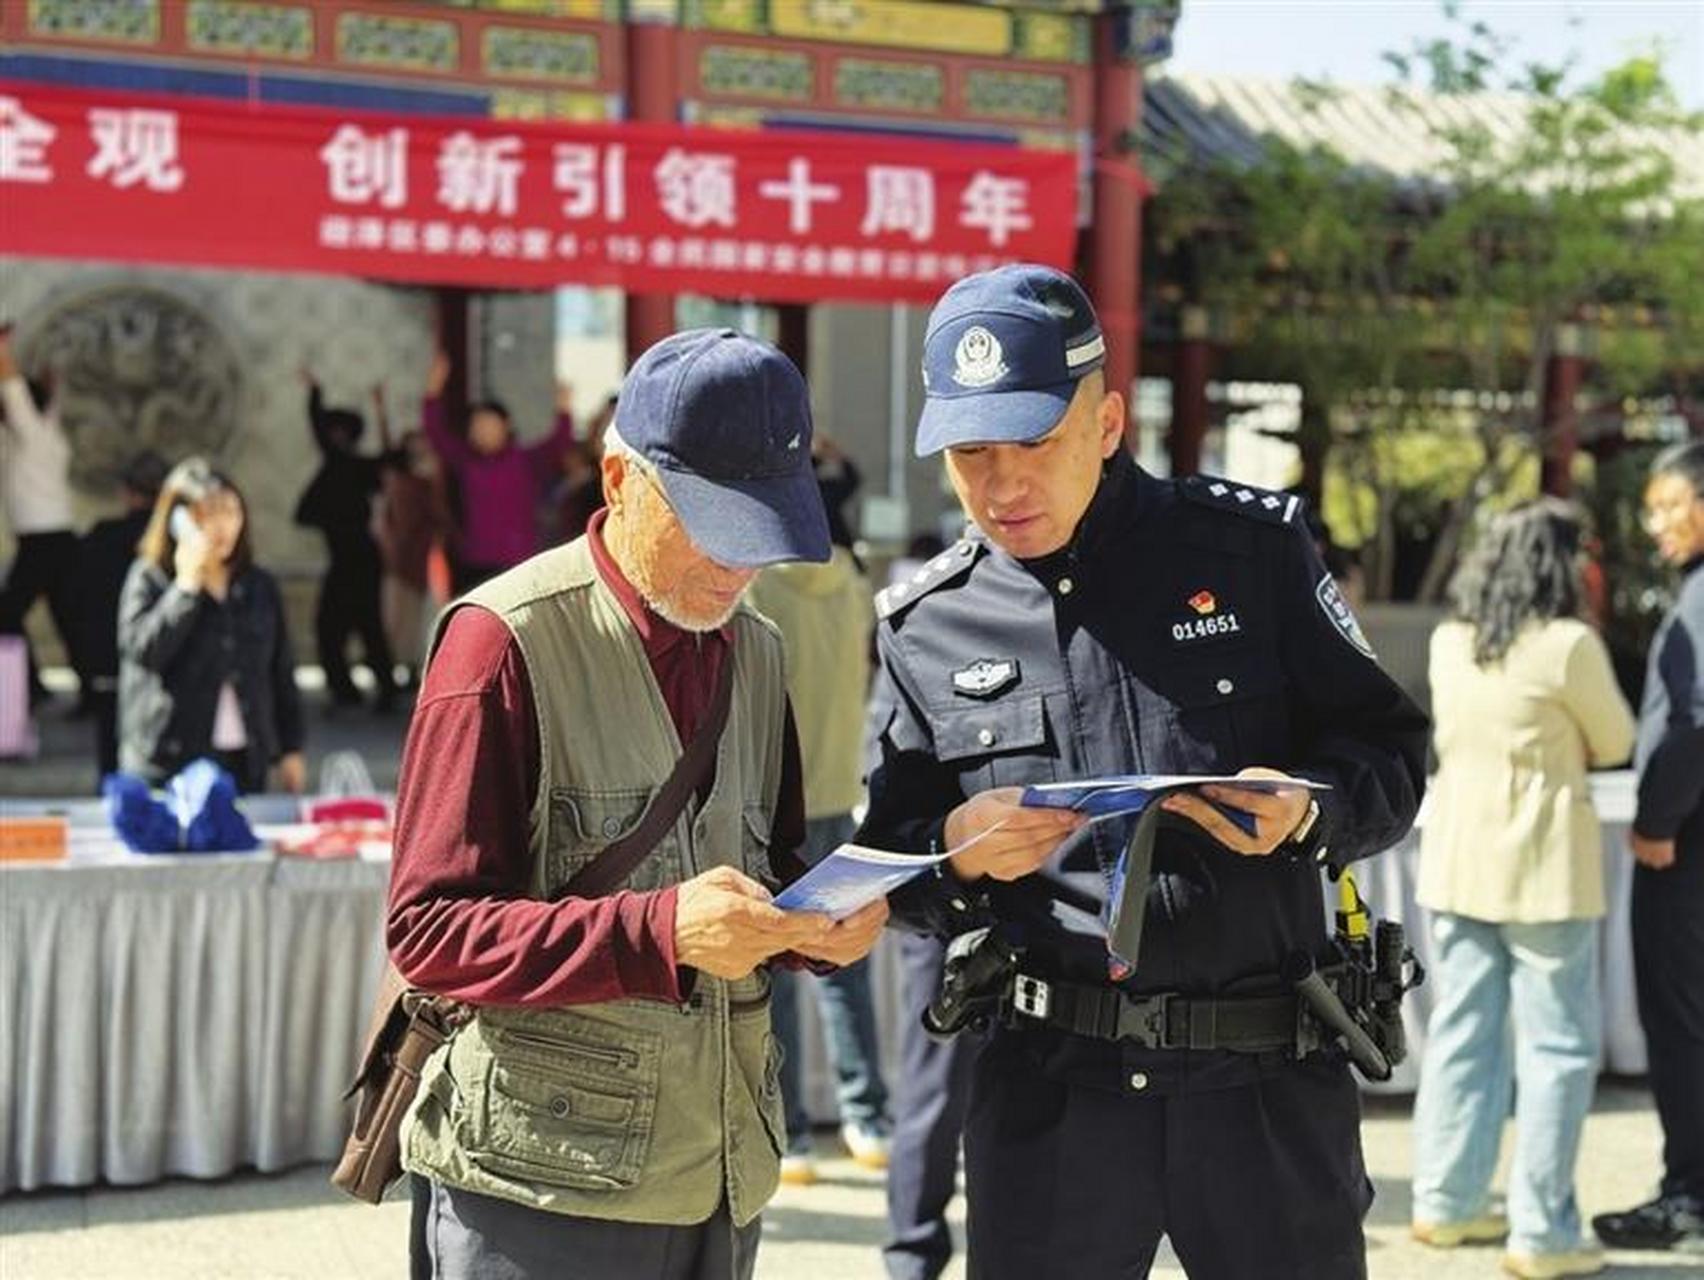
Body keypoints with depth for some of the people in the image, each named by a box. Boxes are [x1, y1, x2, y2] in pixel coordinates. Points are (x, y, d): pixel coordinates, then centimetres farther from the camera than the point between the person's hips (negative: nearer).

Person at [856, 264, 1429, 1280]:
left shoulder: (1250, 550, 1)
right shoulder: (926, 626, 5)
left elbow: (1391, 749, 4)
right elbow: (888, 860, 10)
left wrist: (1309, 816, -16)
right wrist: (957, 852, -12)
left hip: (1265, 1075, -1)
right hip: (1047, 1082, 1)